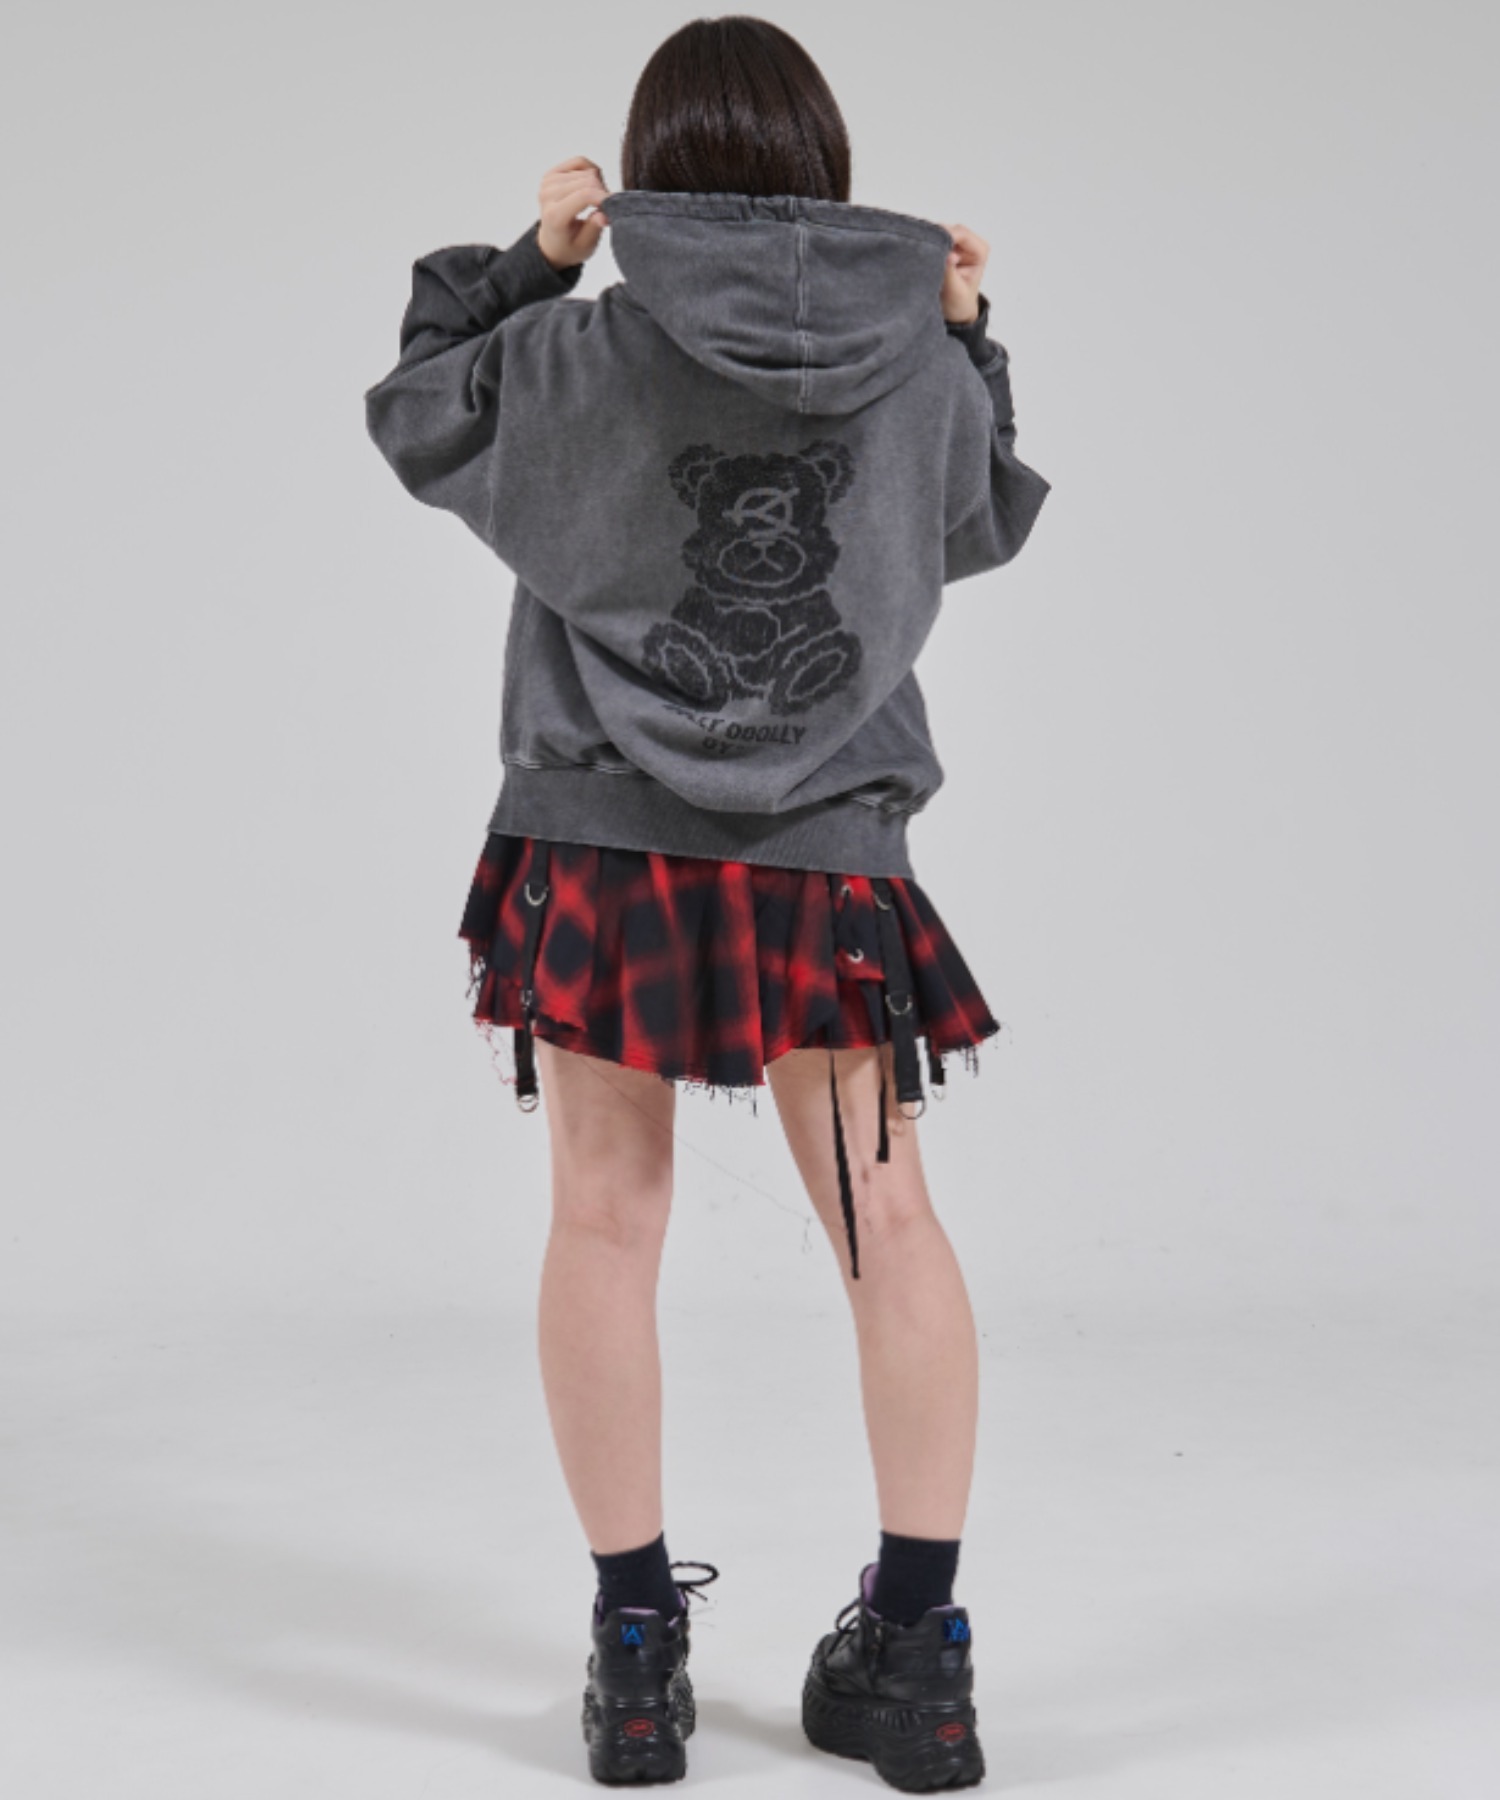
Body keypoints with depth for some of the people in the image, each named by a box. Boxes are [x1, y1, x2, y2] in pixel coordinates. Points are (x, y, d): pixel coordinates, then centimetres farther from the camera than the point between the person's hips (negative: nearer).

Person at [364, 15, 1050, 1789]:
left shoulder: (579, 351, -7)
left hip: (605, 841, -1)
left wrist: (528, 259, 14)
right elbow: (987, 524, 17)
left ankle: (635, 1650, 14)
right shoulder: (919, 366, -2)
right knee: (885, 1217, 9)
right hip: (829, 855, 2)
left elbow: (413, 424, 11)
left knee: (608, 1217, 8)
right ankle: (917, 1650, 15)